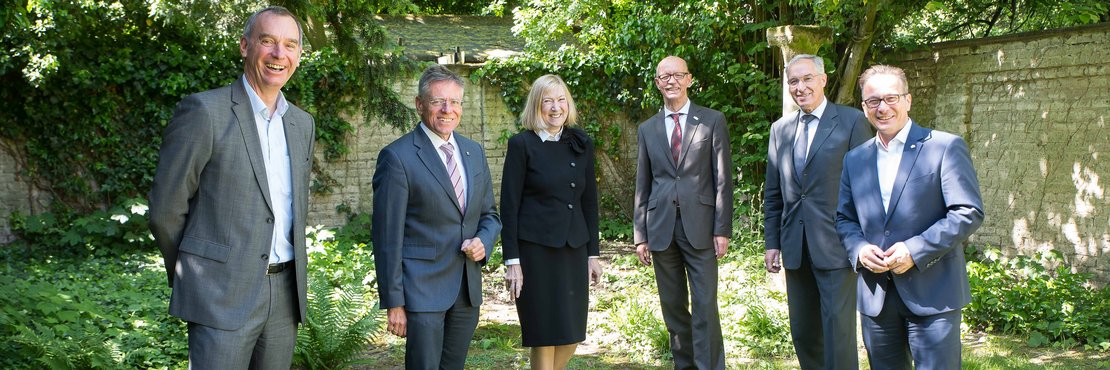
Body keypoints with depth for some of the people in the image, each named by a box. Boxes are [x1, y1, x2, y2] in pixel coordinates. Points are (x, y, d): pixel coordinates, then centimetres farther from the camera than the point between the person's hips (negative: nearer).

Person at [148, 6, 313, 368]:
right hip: (222, 296, -6)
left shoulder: (302, 123, 10)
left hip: (285, 294, 6)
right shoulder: (203, 110, -9)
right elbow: (165, 211, -5)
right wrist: (192, 275, 5)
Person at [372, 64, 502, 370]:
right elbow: (387, 236, -11)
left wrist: (484, 241, -5)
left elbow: (489, 214, 18)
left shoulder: (474, 152, 10)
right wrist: (393, 302, -12)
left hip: (468, 289, 6)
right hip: (422, 288, -6)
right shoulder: (398, 157, -10)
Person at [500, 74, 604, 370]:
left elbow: (589, 201, 11)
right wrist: (512, 261, -11)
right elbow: (509, 205, -7)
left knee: (573, 334, 10)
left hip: (573, 248, 5)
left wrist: (593, 253, 8)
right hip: (535, 251, -5)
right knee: (545, 336, 3)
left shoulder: (581, 143, 8)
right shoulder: (522, 144, -6)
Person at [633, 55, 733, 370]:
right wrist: (640, 235, 7)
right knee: (673, 306, 9)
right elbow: (642, 186, 12)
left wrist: (722, 229, -7)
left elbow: (722, 179, 0)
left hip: (700, 226, -3)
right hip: (661, 228, 3)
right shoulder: (647, 129, 12)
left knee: (705, 305, -5)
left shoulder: (713, 121, 4)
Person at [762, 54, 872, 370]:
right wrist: (772, 242, 10)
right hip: (795, 248, 5)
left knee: (838, 333, -4)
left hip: (836, 247, -5)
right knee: (803, 333, 12)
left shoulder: (852, 121, -2)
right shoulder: (780, 128, 13)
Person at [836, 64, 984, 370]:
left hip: (932, 295, -4)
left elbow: (969, 213, -10)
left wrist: (915, 250, -18)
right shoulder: (855, 159, 11)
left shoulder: (946, 148, -4)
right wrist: (858, 249, -6)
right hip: (875, 298, 5)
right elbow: (843, 218, 15)